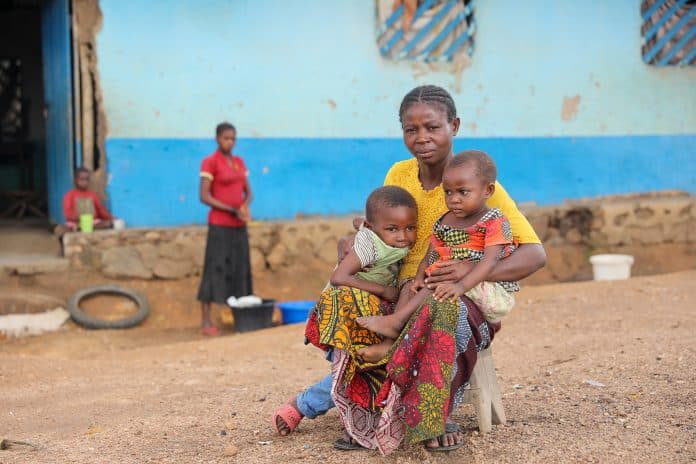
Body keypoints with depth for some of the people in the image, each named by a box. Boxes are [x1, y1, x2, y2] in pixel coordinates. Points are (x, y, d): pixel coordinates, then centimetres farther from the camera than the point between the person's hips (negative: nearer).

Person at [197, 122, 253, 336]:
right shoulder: (210, 162, -7)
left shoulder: (239, 162, 12)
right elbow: (204, 196, -13)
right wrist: (233, 211, -18)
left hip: (239, 226, 7)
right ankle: (205, 322, -5)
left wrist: (245, 206, -8)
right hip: (219, 225, -6)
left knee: (240, 271, 6)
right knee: (214, 270, -7)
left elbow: (248, 192, 15)